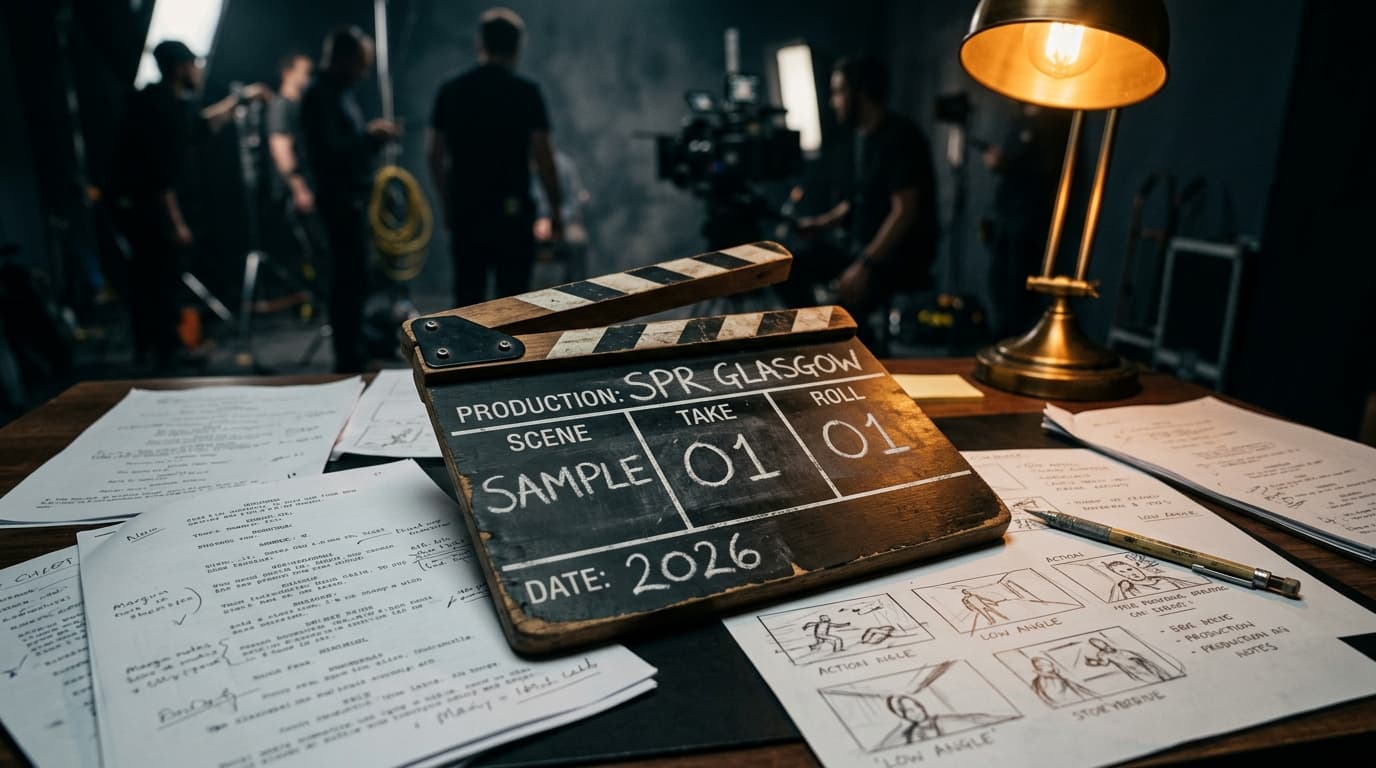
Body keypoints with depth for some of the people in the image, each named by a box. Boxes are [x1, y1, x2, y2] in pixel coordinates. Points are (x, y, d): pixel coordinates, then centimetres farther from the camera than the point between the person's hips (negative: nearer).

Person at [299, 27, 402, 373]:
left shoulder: (341, 93, 17)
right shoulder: (320, 95, -12)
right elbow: (329, 150, -23)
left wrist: (377, 137, 4)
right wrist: (369, 133, -15)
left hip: (352, 198, 10)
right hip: (339, 199, -10)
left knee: (351, 279, 14)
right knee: (351, 280, -9)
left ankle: (352, 354, 23)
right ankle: (348, 358, -3)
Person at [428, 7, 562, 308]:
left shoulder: (450, 90, 5)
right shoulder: (527, 93, -5)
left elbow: (435, 156, 7)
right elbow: (543, 159, -7)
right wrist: (556, 210, 2)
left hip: (464, 212, 4)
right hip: (513, 212, -3)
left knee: (467, 300, 11)